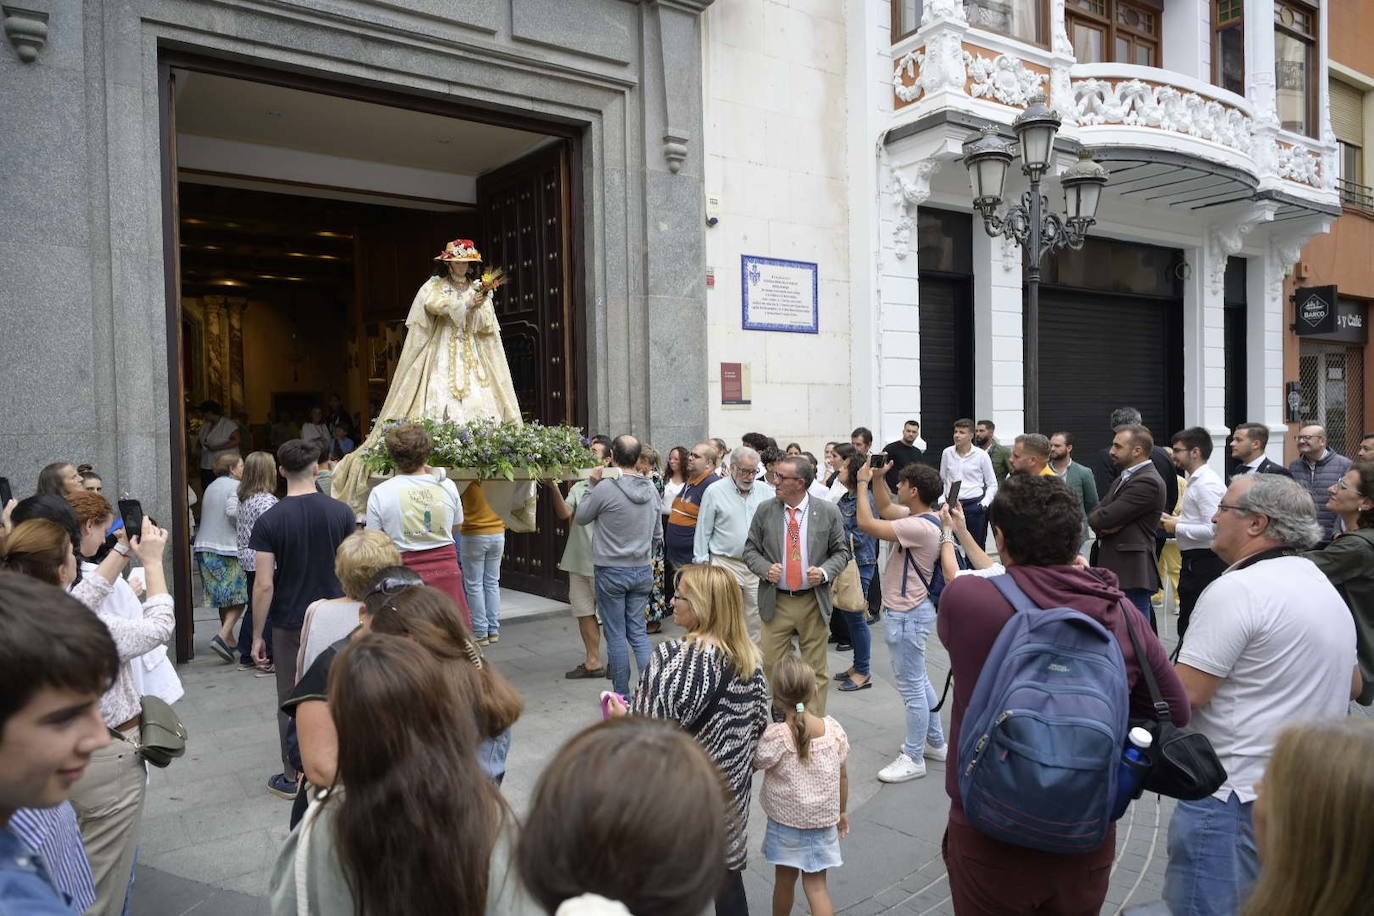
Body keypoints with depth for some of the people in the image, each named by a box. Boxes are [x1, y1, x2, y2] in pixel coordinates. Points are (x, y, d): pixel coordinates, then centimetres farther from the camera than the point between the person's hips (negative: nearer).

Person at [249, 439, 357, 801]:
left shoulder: (269, 521, -11)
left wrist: (257, 636, -2)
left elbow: (264, 585, -12)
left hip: (289, 625, -1)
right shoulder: (342, 513, -7)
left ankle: (292, 778, 21)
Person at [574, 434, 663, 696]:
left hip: (612, 570, -5)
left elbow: (580, 518, 1)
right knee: (638, 632, 12)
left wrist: (593, 485, 6)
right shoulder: (651, 488, 3)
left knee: (616, 635, 5)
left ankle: (622, 696, 13)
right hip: (643, 569, 5)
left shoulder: (605, 488, -15)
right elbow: (658, 533, 12)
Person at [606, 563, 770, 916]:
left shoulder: (672, 657, -26)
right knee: (727, 875, 22)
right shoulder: (750, 656, -6)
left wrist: (622, 715, -4)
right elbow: (758, 721, 4)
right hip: (731, 793, 6)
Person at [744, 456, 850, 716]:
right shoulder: (765, 511, 0)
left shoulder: (829, 513, -3)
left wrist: (825, 572, -14)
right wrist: (766, 568, -13)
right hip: (776, 601, 1)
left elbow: (841, 552, 5)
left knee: (816, 670, 9)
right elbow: (750, 550, 7)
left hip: (813, 602, -1)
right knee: (772, 665, 4)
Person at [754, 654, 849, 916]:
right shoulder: (833, 729, -12)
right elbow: (843, 776, 0)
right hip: (824, 820, 3)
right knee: (816, 884, 12)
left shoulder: (776, 736, -24)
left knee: (785, 880, 18)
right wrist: (842, 811, 14)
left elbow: (755, 764, -8)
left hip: (786, 821, -2)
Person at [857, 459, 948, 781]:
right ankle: (935, 742, 38)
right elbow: (884, 508, 21)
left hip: (908, 615, -11)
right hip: (909, 611, 11)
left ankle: (913, 758, 15)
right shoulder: (918, 517, 3)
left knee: (912, 687, 2)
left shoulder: (920, 527, -27)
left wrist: (863, 481, -17)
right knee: (919, 680, 23)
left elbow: (867, 523, -28)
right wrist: (877, 478, 8)